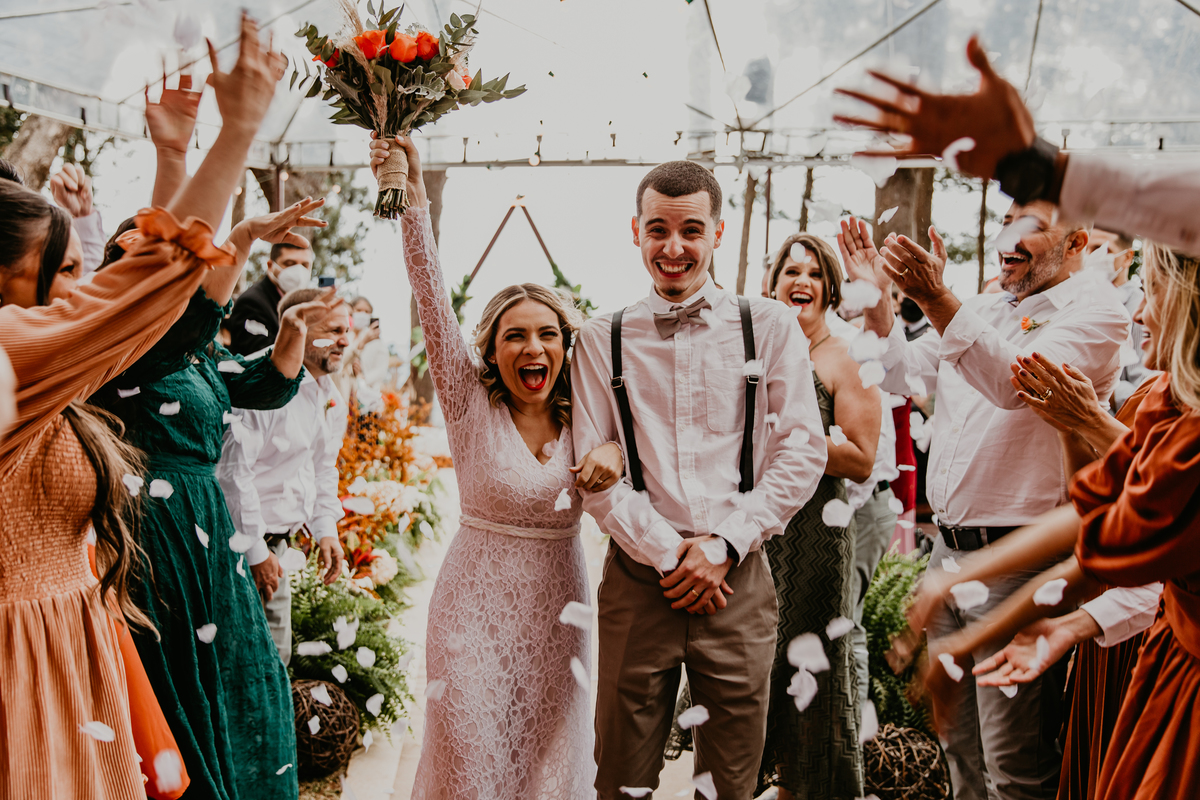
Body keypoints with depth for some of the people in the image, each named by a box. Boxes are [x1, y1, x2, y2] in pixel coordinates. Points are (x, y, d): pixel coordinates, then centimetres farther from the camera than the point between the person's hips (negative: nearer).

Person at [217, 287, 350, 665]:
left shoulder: (332, 398, 10)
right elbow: (234, 471, -22)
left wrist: (326, 528, 12)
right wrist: (256, 551, -18)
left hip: (276, 542, 9)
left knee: (276, 657, 16)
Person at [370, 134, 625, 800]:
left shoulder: (582, 418, 0)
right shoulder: (470, 406, -8)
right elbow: (432, 301, -17)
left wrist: (617, 452, -19)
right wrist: (412, 199, -26)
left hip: (557, 609, 3)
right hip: (477, 604, -3)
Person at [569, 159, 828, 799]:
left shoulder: (771, 327, 3)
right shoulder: (601, 340, 4)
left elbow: (803, 451, 0)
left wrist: (724, 544, -8)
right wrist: (669, 554, -8)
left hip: (738, 577, 0)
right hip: (637, 576, 0)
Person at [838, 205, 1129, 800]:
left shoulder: (1095, 312, -7)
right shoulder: (979, 312, 16)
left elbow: (1019, 381, -24)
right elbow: (903, 373, 12)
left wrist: (936, 300, -33)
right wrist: (875, 298, -2)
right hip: (949, 550, 7)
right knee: (959, 743, 20)